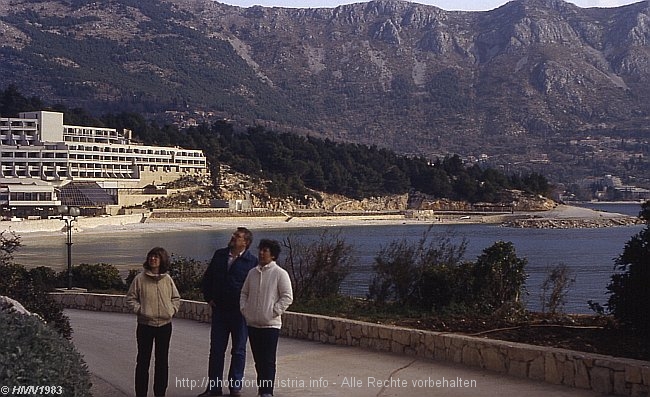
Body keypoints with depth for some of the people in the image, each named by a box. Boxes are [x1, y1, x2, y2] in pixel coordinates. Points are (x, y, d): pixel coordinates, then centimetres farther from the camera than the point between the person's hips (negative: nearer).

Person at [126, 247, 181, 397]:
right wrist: (139, 309, -10)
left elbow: (176, 298, 13)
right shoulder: (140, 278, -5)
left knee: (162, 361, 10)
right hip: (145, 325, -2)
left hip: (164, 325, 2)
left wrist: (172, 310, -1)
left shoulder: (167, 279, 3)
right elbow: (130, 298, 2)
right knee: (143, 360, 4)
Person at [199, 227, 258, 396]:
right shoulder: (219, 255, 6)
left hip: (240, 312, -4)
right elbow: (207, 277, 16)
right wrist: (208, 297, 8)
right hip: (219, 310, 4)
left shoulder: (252, 261, -9)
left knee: (238, 350, 8)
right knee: (216, 349, 8)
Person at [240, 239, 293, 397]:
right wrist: (243, 308, 6)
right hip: (252, 323, 6)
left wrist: (274, 311, -13)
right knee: (258, 360, 14)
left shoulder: (280, 273, -7)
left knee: (268, 361, -5)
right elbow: (244, 293, 20)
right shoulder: (253, 272, 10)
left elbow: (287, 297, -9)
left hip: (270, 324, -6)